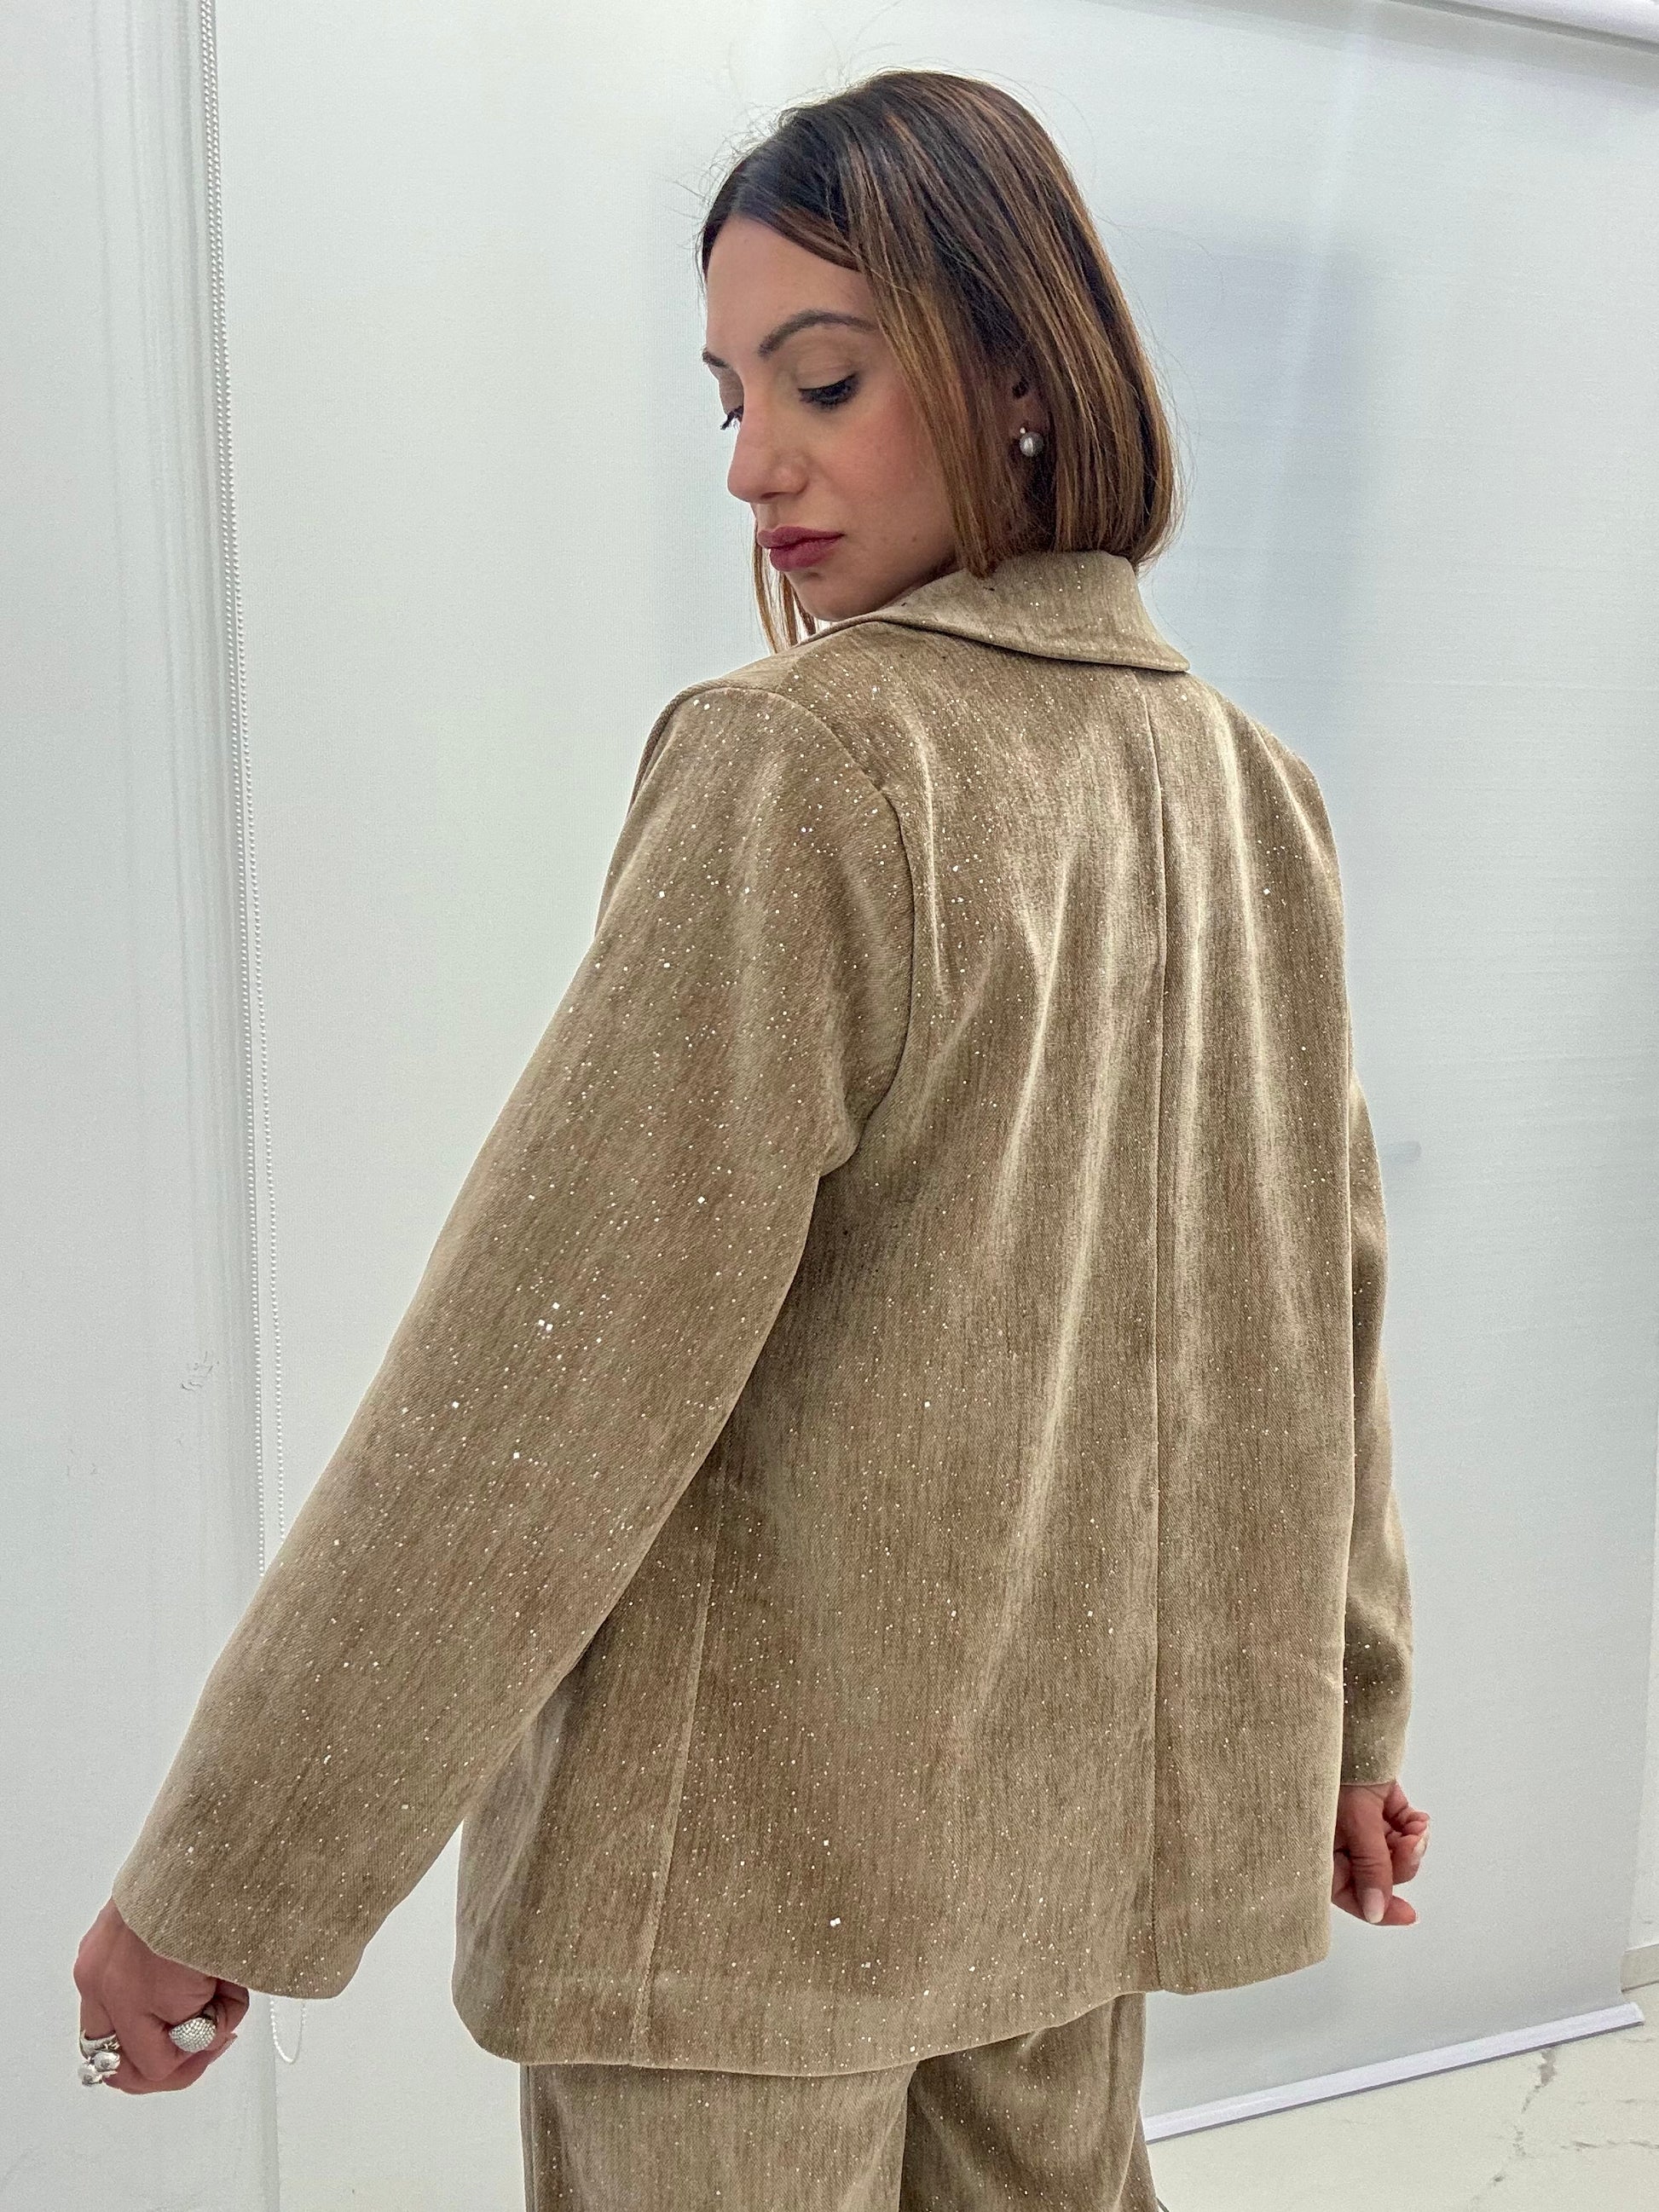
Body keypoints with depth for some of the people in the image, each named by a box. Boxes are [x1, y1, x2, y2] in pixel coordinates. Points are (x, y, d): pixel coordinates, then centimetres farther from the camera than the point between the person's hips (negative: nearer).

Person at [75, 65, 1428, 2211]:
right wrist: (1338, 1708, 21)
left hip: (760, 1835, -7)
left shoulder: (808, 766, -19)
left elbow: (541, 1366, -21)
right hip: (1096, 1800, 7)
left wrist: (219, 1874, -13)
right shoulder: (1247, 786, 3)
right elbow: (1321, 1292, 10)